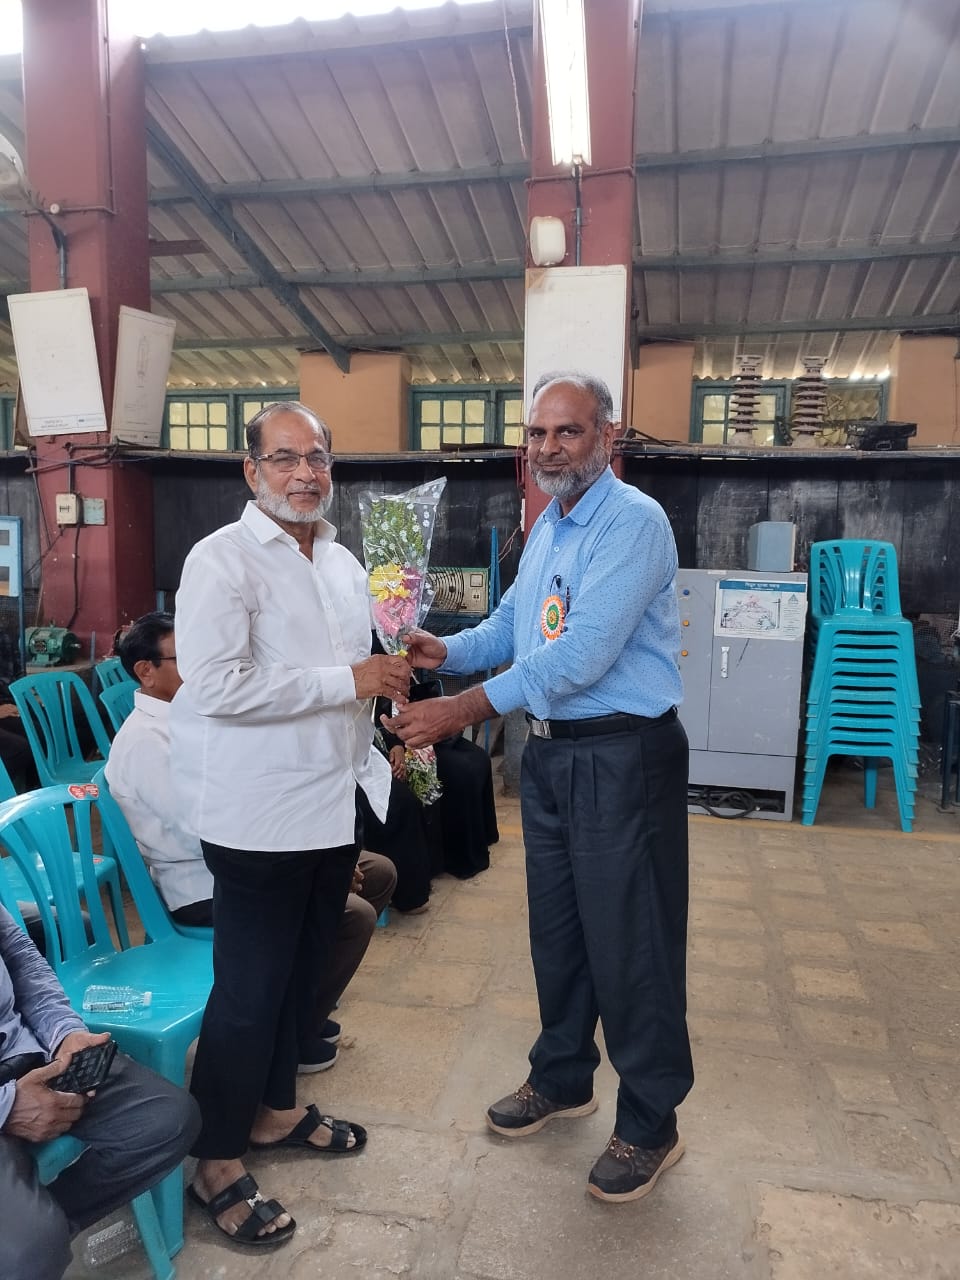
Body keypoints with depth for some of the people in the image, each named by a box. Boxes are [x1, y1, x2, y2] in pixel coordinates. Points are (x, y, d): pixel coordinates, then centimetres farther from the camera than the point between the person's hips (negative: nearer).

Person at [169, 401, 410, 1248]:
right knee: (249, 990, 4)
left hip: (333, 806, 8)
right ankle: (217, 1166, 25)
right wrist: (347, 680, -22)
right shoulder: (222, 560, -13)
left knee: (303, 975, 20)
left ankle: (274, 1112, 41)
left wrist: (372, 767, 17)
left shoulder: (343, 564, 12)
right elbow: (216, 686, -24)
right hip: (261, 816, -8)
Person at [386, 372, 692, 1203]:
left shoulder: (633, 523, -17)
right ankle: (562, 1078, 41)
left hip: (623, 758, -8)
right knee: (557, 931, 20)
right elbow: (511, 625, 16)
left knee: (630, 944, 4)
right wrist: (447, 651, -3)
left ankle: (650, 1126, 25)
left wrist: (473, 706, -29)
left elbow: (584, 651, -26)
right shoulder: (546, 527, 13)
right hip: (551, 752, 8)